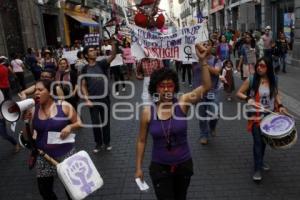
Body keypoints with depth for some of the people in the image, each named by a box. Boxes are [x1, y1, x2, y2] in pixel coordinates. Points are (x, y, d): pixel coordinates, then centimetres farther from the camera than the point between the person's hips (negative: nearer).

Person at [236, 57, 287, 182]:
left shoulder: (273, 80, -3)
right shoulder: (251, 80, -13)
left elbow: (276, 94, 12)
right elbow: (239, 93, -8)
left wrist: (280, 106, -2)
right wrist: (248, 99, -26)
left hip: (270, 115, 4)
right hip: (256, 115, -3)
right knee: (257, 141, -4)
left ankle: (260, 161, 38)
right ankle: (257, 169, 8)